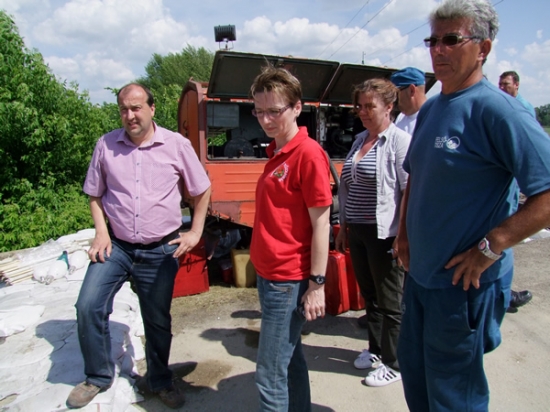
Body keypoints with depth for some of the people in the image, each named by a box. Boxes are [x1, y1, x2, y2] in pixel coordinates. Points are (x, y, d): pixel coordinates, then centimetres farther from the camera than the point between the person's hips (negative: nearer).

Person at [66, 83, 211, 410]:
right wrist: (101, 233, -4)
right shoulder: (106, 145, -1)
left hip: (160, 250, -1)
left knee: (158, 320, 10)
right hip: (116, 246, 2)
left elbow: (202, 190, 3)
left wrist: (195, 232, -3)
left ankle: (160, 381, 35)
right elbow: (95, 194, 9)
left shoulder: (177, 145, -5)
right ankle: (98, 376, 22)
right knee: (88, 306, -6)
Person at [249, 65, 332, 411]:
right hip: (269, 276, 9)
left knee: (270, 375, 3)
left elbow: (321, 223, -16)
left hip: (288, 282, -8)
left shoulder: (308, 153, -15)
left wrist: (317, 284, -15)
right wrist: (265, 274, 16)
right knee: (290, 360, 22)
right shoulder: (276, 152, 10)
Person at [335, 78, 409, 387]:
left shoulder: (399, 141, -11)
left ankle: (393, 364, 24)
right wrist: (343, 226, 14)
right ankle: (376, 349, 38)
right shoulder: (359, 140, 12)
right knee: (370, 296, 19)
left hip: (384, 234, -7)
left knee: (390, 302, 7)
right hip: (357, 231, 7)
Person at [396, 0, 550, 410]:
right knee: (414, 370, 25)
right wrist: (405, 232, 11)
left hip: (465, 282, -8)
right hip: (420, 272, 8)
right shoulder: (430, 109, 7)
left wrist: (489, 248, -24)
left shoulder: (495, 109, -18)